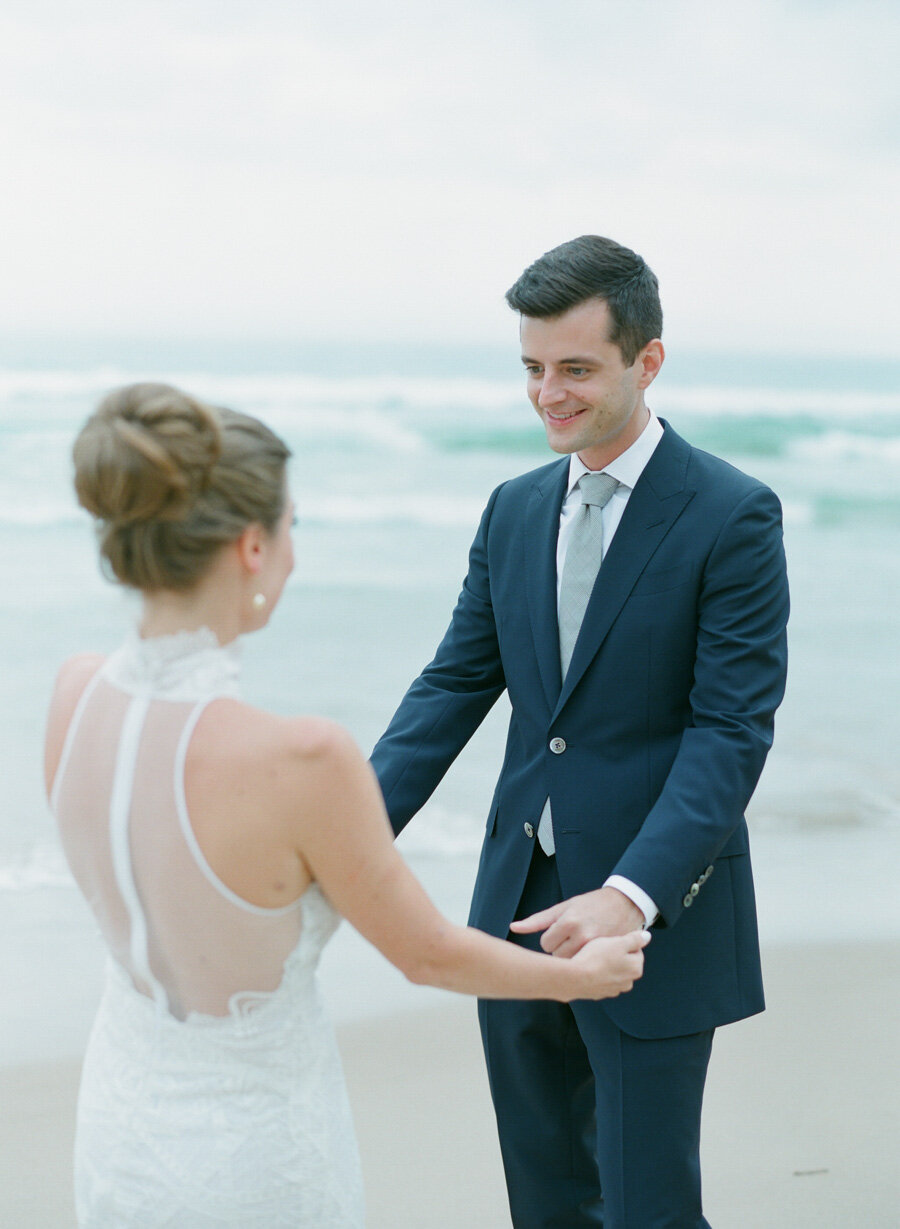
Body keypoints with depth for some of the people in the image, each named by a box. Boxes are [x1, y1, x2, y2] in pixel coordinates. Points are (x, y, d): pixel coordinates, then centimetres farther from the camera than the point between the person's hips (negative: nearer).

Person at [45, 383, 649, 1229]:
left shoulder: (73, 698, -13)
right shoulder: (305, 761, -33)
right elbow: (427, 954, -17)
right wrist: (582, 976, 4)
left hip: (121, 1129, 6)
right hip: (254, 1160, -5)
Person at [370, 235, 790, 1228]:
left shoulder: (733, 516, -11)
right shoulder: (515, 510, 8)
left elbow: (732, 729, -16)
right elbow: (453, 686, 7)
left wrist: (631, 895, -28)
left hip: (656, 918, -6)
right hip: (520, 906, 6)